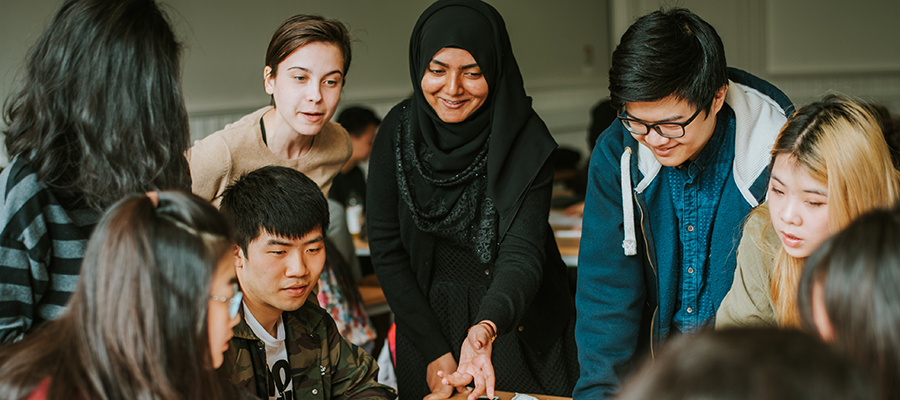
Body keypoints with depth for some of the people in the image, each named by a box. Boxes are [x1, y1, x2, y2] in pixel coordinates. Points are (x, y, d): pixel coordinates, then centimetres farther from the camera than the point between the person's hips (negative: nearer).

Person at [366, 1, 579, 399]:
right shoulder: (399, 131, -10)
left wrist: (487, 328, -43)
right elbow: (386, 250, -7)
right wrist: (434, 351, -12)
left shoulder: (526, 140, -16)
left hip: (516, 329, -1)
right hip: (427, 324, 2)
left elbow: (523, 254, -24)